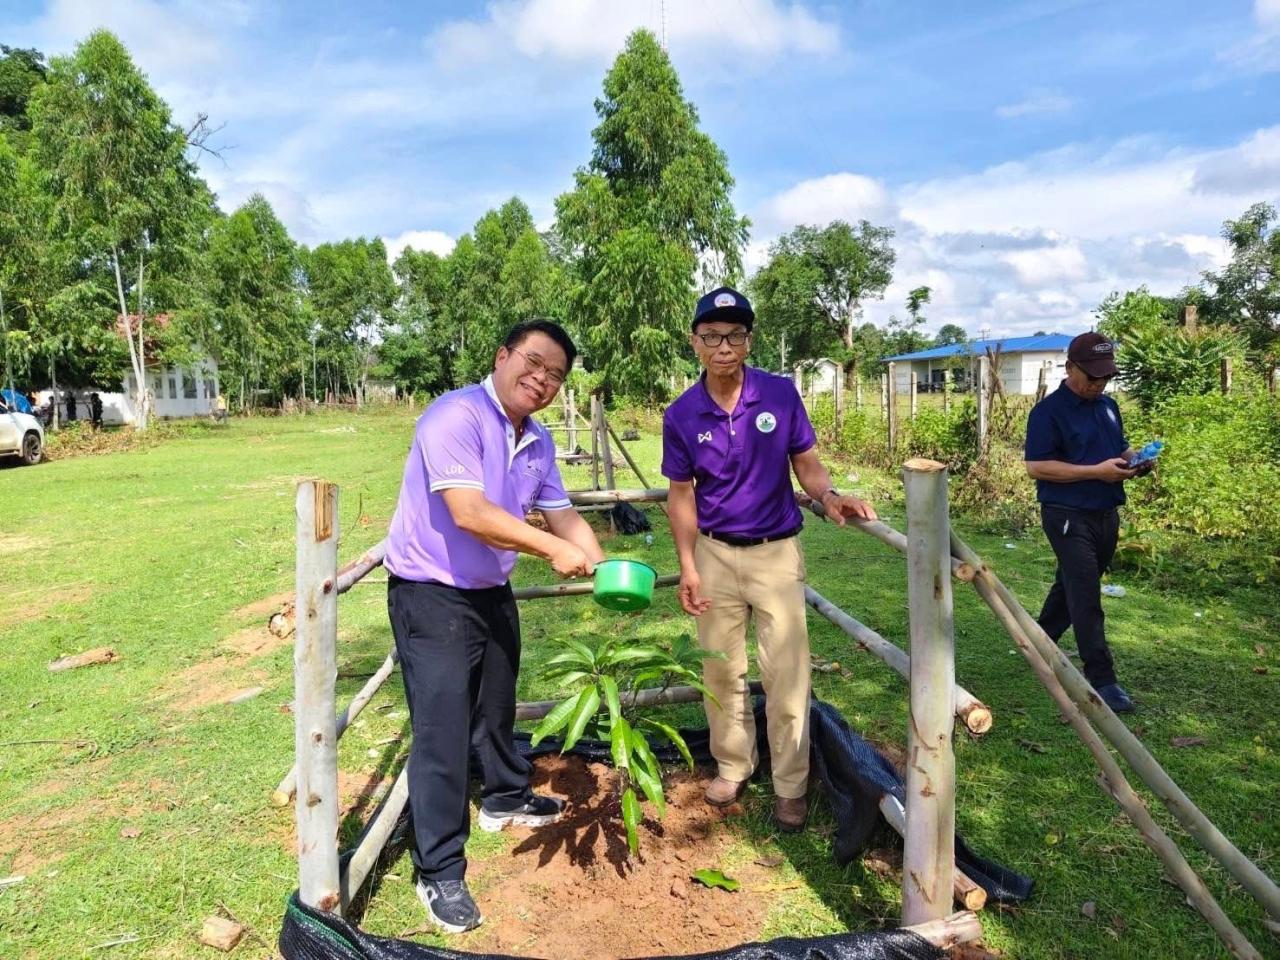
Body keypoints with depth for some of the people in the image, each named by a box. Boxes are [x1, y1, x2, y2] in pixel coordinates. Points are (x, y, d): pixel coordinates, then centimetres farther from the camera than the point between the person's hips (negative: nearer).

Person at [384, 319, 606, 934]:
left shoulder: (539, 442, 4)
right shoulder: (456, 416, -23)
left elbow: (563, 515, 7)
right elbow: (470, 514, -31)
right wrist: (553, 550, -29)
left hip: (492, 592, 8)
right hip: (431, 595, -8)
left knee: (497, 706, 25)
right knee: (443, 732, -4)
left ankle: (506, 799, 48)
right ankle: (439, 873, 10)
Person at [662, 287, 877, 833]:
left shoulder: (781, 394, -8)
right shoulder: (681, 415, -5)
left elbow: (806, 463, 0)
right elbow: (681, 494, 2)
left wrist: (829, 496, -22)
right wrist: (688, 568, -3)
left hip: (777, 551, -1)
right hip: (715, 553, 2)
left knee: (786, 671, 1)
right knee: (721, 670, 13)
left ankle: (791, 784, 17)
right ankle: (732, 766, 32)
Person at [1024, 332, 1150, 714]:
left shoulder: (1108, 406, 11)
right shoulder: (1048, 411, -13)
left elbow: (1120, 447, 23)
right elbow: (1036, 466, -19)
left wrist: (1134, 460, -2)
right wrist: (1097, 471, -22)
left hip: (1106, 514, 8)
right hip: (1069, 517, -8)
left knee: (1071, 587, 18)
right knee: (1086, 597, -7)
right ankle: (1102, 679, -2)